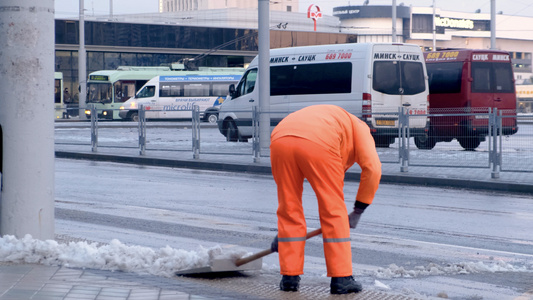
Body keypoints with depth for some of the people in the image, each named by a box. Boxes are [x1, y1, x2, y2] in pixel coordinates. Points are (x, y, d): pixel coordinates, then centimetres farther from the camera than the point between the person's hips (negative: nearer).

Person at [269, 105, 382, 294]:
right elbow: (372, 167, 10)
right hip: (319, 143, -5)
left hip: (279, 141, 5)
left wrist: (282, 232, 48)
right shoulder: (358, 127, 32)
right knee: (334, 212, 9)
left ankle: (290, 277, 21)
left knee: (289, 210, 19)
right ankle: (341, 279, 11)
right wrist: (358, 211, 17)